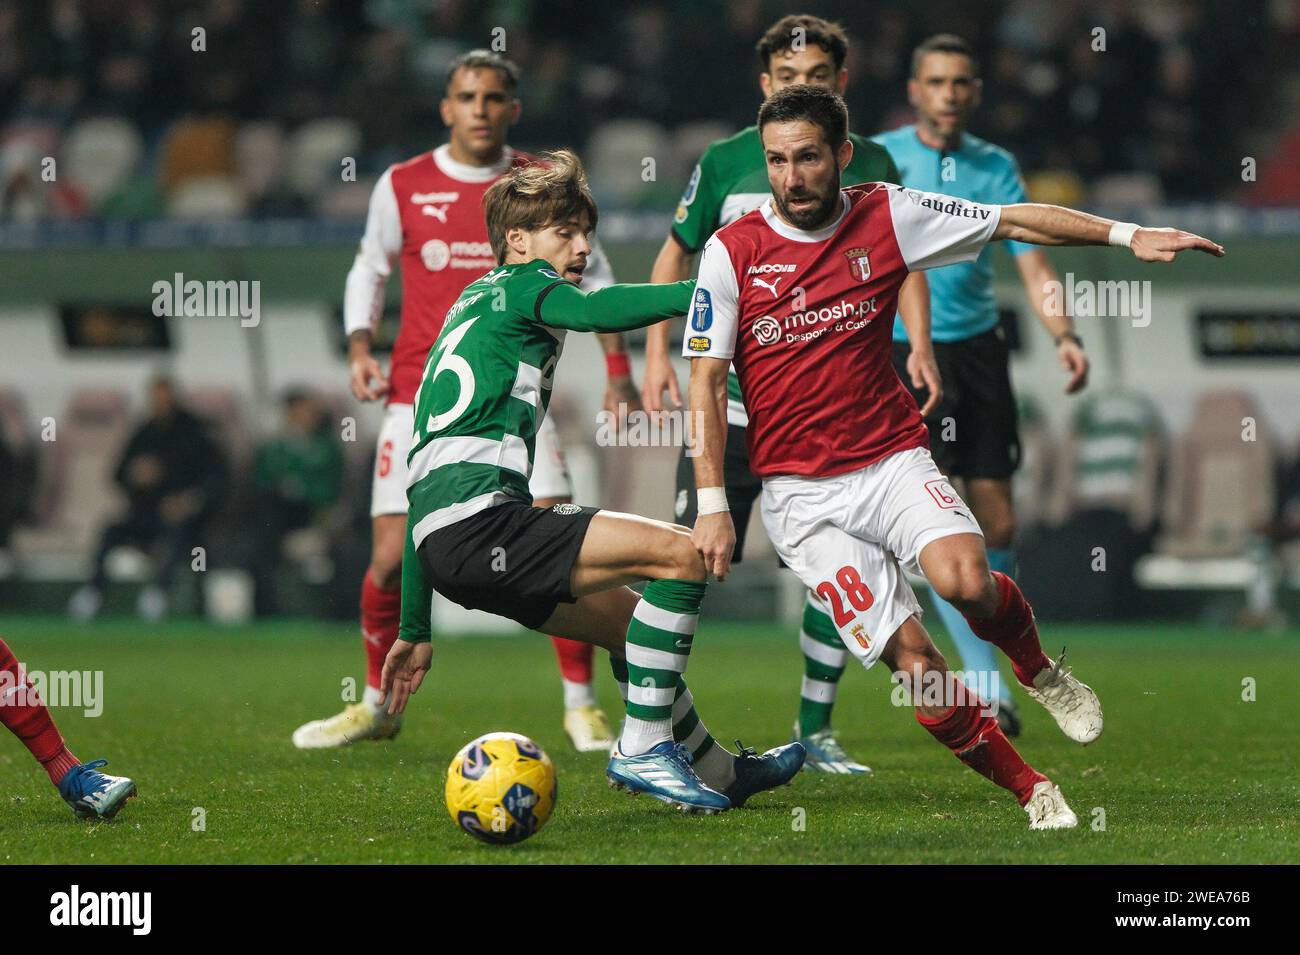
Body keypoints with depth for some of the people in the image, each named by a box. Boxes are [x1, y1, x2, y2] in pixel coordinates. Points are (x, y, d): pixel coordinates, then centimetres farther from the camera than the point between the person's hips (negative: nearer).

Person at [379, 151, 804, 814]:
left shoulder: (467, 311, 31)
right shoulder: (523, 284, 6)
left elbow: (427, 473, 31)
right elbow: (595, 311, -21)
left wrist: (415, 628, 31)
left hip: (437, 534, 10)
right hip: (478, 518, -10)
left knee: (628, 619, 25)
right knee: (682, 553, -14)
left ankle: (714, 770, 37)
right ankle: (642, 749, -10)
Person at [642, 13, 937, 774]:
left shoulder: (871, 167, 4)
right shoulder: (727, 163, 0)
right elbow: (676, 255, 11)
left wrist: (920, 347, -1)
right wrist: (658, 353, 1)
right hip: (730, 400, -2)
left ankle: (816, 730, 14)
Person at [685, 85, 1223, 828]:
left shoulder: (887, 216, 0)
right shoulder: (733, 251, -4)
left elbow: (1016, 222, 5)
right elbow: (707, 381, 0)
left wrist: (1125, 234, -5)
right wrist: (713, 504, -6)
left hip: (893, 459, 1)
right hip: (800, 492, -1)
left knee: (966, 581, -29)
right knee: (912, 658, -13)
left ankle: (1038, 669, 5)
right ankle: (1033, 793, 2)